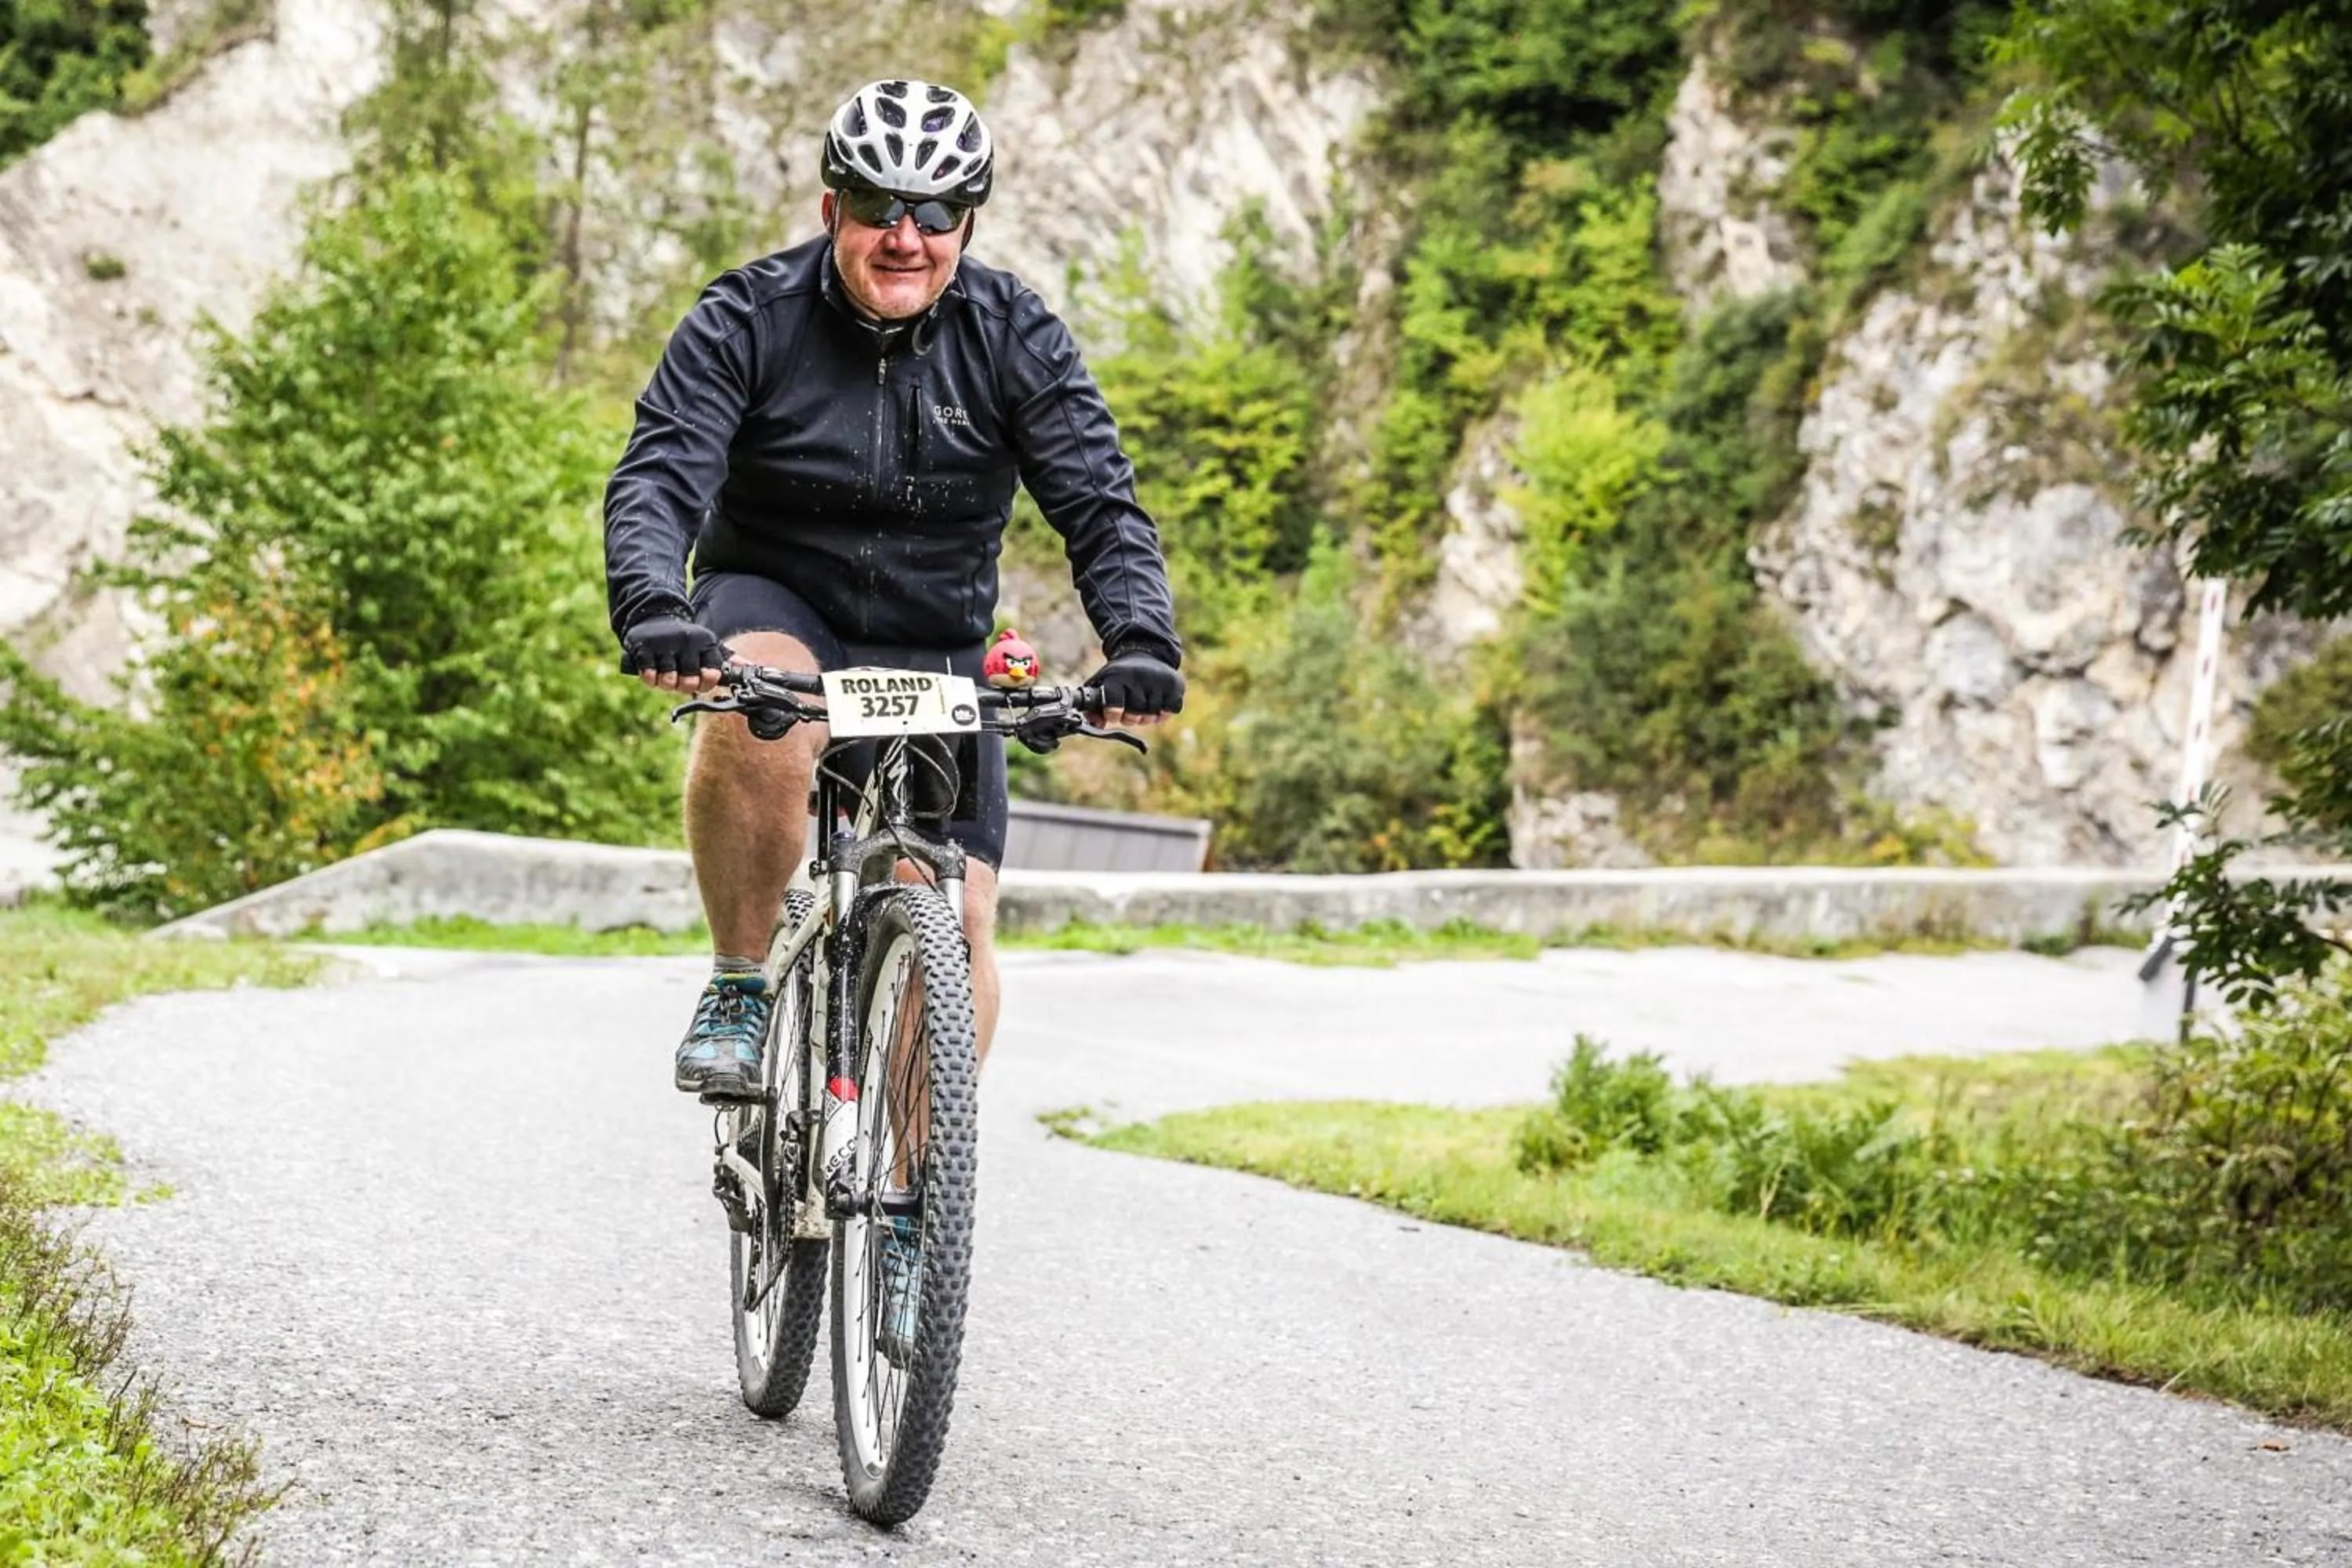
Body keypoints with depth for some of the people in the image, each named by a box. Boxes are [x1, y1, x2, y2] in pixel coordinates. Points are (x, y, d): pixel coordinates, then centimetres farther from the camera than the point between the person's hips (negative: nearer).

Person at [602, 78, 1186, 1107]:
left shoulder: (1015, 339, -9)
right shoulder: (748, 321, -13)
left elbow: (1100, 506, -15)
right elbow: (657, 480, -24)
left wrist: (1141, 642, -33)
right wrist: (653, 612, -44)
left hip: (936, 651, 2)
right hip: (775, 607, -2)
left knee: (958, 920, -8)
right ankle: (736, 991, -18)